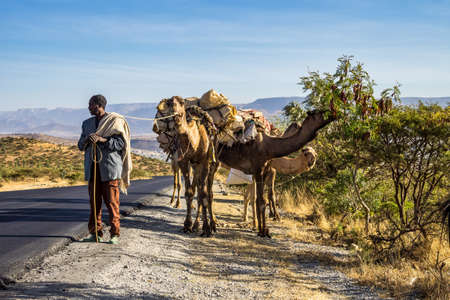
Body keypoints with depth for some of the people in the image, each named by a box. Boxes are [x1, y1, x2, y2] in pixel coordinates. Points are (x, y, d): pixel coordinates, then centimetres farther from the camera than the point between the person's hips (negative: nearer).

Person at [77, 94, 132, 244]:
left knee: (112, 202, -4)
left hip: (110, 167, -5)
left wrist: (101, 139, -18)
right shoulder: (87, 123, 17)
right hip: (92, 168, 5)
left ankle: (115, 233, 2)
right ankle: (95, 232, 11)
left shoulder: (114, 121, -1)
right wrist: (87, 139, -7)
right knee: (94, 201, 4)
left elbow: (120, 143, -8)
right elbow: (80, 145, 15)